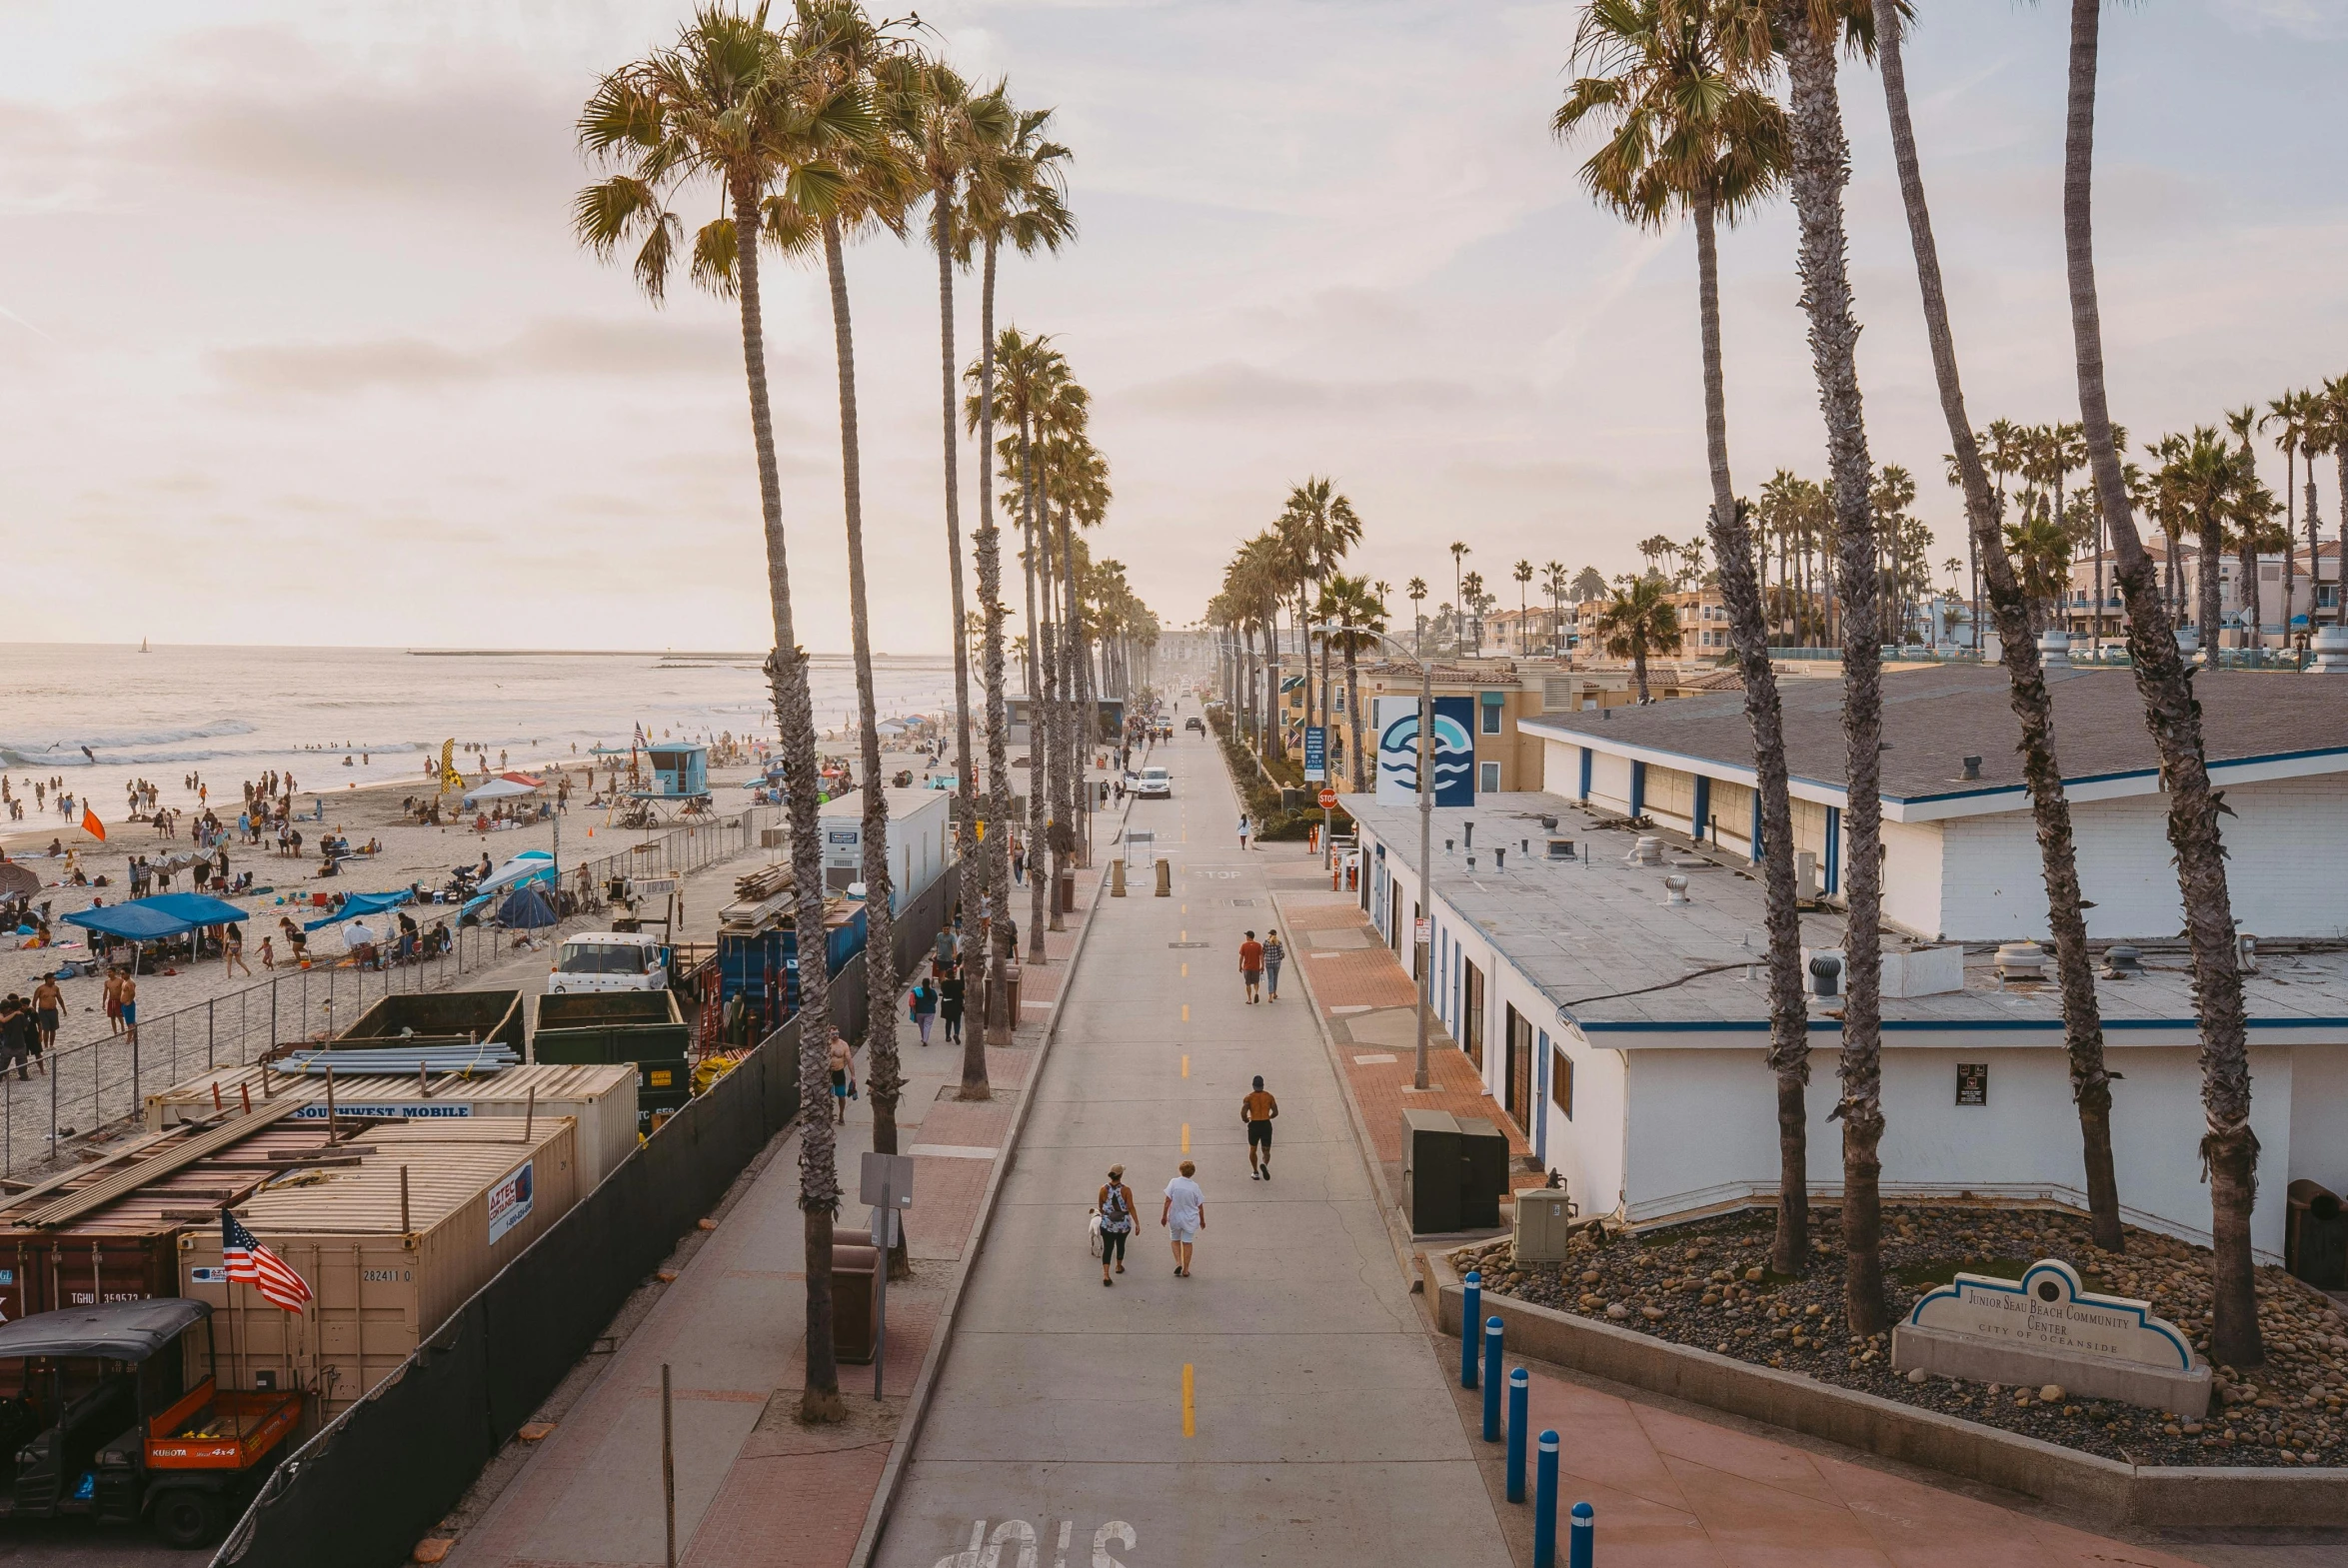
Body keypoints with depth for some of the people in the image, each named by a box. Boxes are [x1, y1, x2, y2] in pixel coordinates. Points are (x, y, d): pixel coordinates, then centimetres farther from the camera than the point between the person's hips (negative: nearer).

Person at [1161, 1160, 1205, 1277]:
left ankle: (1178, 1262, 3)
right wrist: (1202, 1220, 10)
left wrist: (1164, 1215, -1)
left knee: (1175, 1241, 20)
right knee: (1187, 1243, 11)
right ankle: (1185, 1270, 15)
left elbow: (1168, 1201, -12)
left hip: (1175, 1218, 0)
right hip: (1190, 1219, 0)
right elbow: (1200, 1206, -4)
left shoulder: (1174, 1182, -14)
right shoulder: (1194, 1187, -12)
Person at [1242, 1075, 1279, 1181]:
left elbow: (1243, 1113, -15)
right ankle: (1264, 1164, -20)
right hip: (1266, 1125, 1)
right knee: (1266, 1151, 10)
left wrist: (1245, 1120, 6)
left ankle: (1255, 1173, 21)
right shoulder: (1269, 1096, 4)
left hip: (1254, 1125, -1)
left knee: (1252, 1150, 20)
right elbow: (1276, 1112, 1)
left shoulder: (1249, 1098, -2)